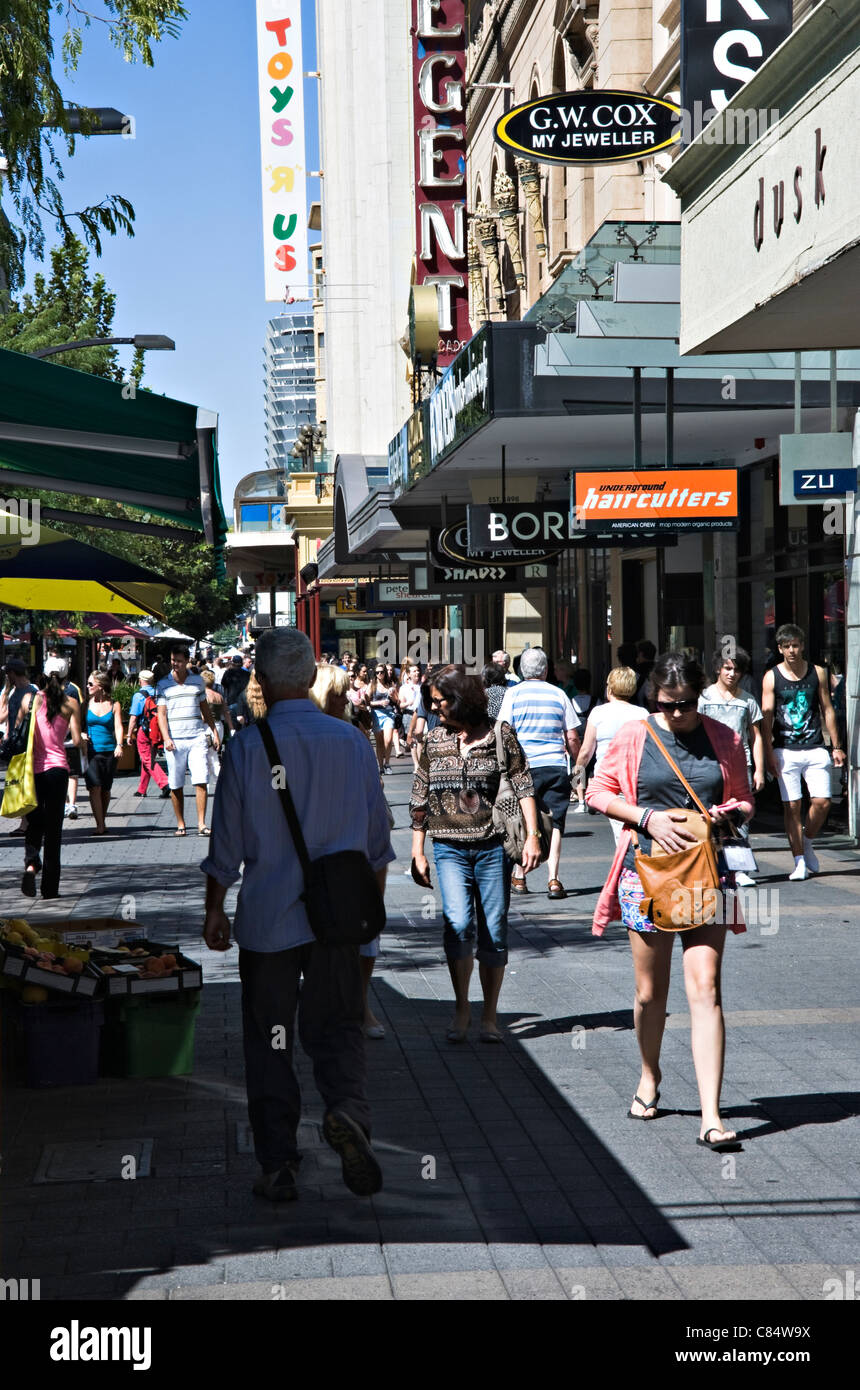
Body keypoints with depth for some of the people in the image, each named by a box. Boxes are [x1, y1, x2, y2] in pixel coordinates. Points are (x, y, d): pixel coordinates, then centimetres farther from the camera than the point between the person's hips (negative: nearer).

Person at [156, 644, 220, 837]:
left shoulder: (197, 681, 10)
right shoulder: (163, 685, 4)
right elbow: (161, 714, 1)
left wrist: (214, 731, 15)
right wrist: (166, 738, -12)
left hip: (197, 737, 1)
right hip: (174, 740, -1)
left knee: (201, 781, -8)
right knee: (176, 785, 2)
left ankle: (201, 823, -5)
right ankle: (180, 824, 11)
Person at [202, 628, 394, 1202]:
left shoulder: (247, 746, -8)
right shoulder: (353, 741, 1)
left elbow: (227, 843, -3)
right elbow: (377, 837, 9)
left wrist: (215, 910, 9)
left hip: (268, 918, -2)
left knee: (269, 1039, 9)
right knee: (337, 1026, 12)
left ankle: (279, 1165, 11)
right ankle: (349, 1106, -17)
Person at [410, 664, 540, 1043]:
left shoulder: (500, 734, 0)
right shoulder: (434, 740, 9)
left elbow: (523, 785, 0)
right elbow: (420, 798, 14)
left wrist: (532, 835, -9)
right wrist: (417, 850, 12)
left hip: (492, 845, -1)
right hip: (449, 847, 1)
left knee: (494, 932, 2)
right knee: (458, 923, -17)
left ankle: (489, 1016, 15)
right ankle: (461, 1008, 0)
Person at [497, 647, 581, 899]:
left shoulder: (513, 694, 2)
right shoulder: (558, 694, 6)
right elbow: (572, 738, 7)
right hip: (556, 766, 1)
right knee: (554, 824, 2)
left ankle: (520, 878, 19)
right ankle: (553, 879, -7)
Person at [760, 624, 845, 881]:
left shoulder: (817, 673, 7)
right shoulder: (771, 677, 2)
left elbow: (827, 710, 11)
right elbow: (766, 717, -1)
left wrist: (836, 746, 8)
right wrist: (769, 755, -8)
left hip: (815, 749, 1)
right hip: (785, 751, -1)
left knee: (822, 802, -6)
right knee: (791, 806, -2)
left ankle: (807, 841, 21)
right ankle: (799, 861, 7)